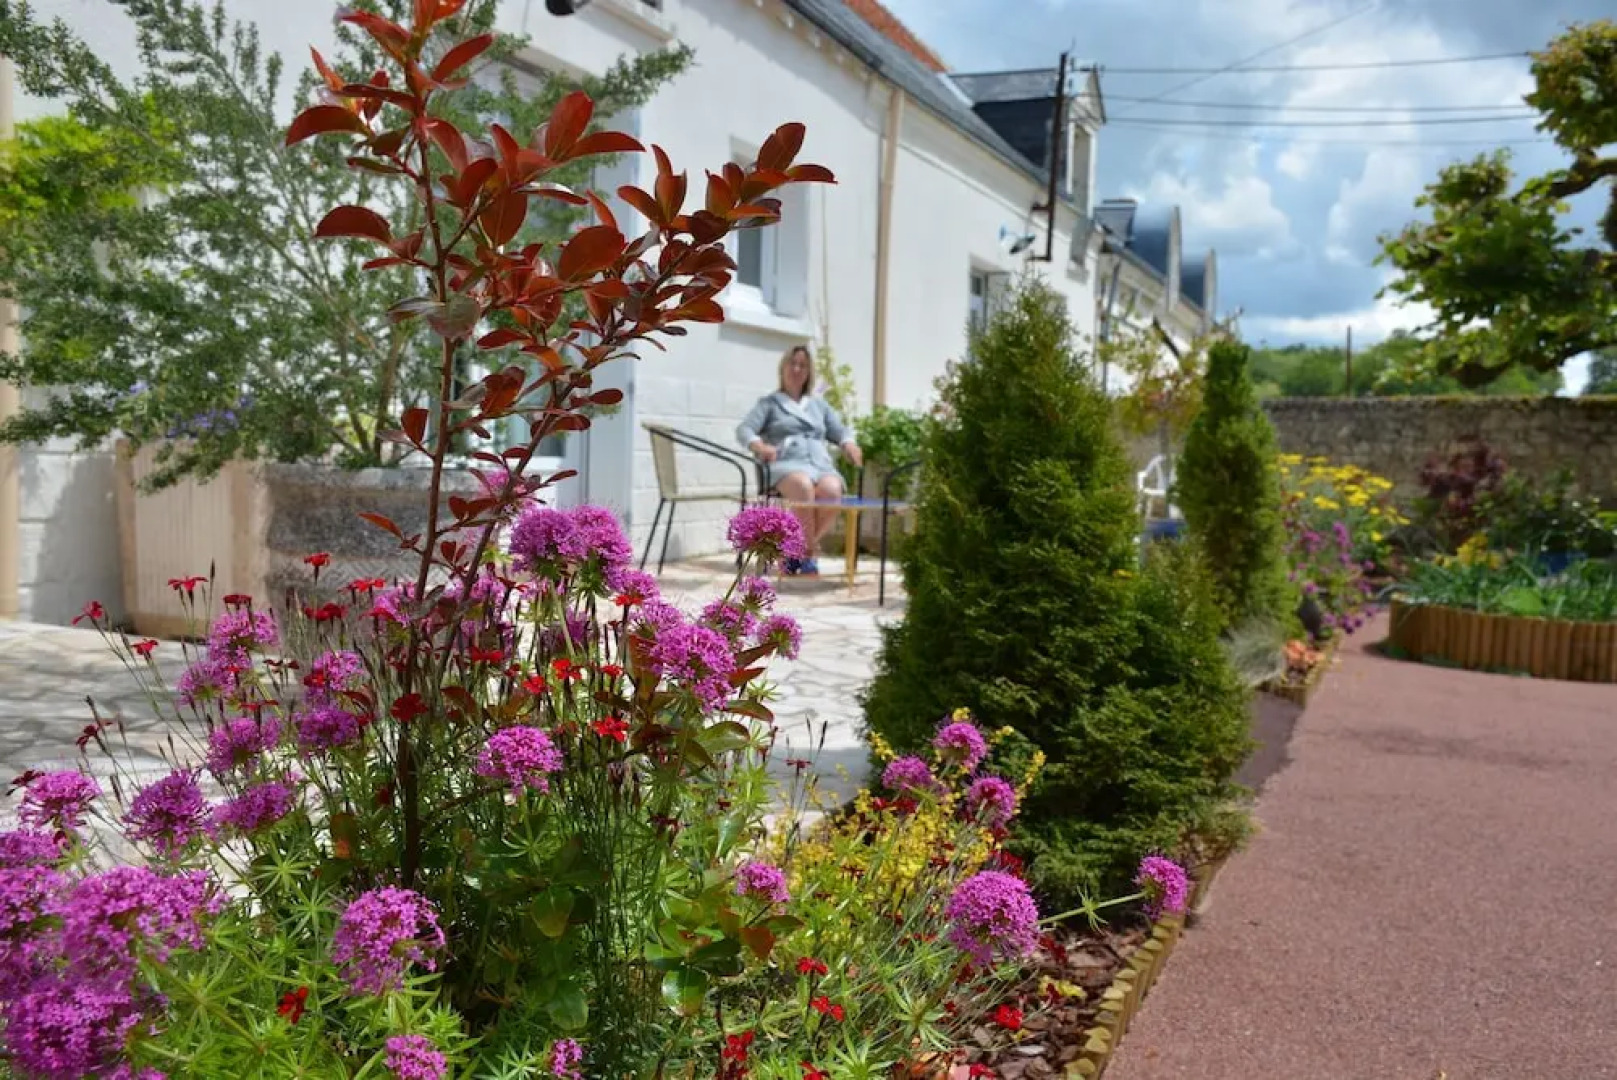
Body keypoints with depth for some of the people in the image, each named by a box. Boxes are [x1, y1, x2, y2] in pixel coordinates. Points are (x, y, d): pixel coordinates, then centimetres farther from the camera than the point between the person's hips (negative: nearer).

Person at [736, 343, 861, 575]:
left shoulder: (819, 404, 28)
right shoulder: (769, 402, 17)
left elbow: (840, 430, 19)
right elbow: (744, 430, 2)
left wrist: (849, 443, -6)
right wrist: (759, 445, -21)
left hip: (820, 464, 3)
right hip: (785, 464, -3)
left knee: (832, 491, -34)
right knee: (803, 487, -40)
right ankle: (809, 551, -25)